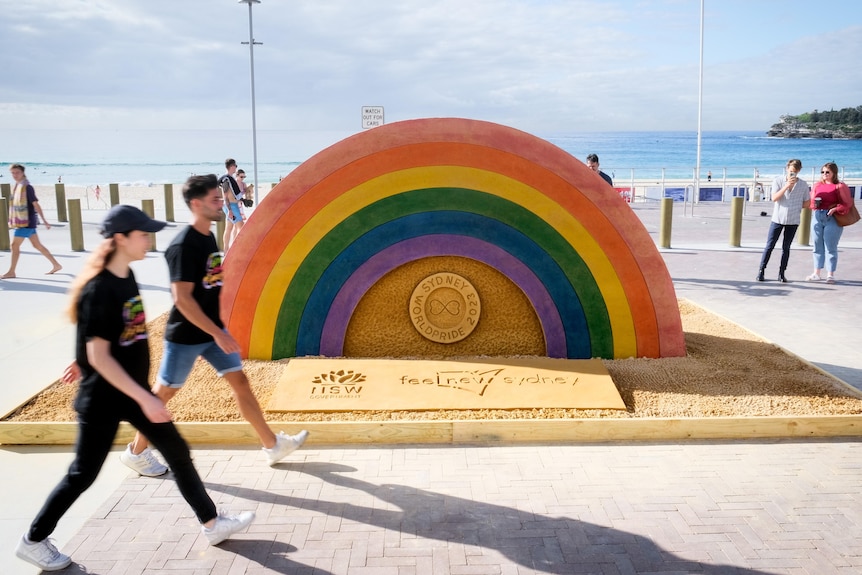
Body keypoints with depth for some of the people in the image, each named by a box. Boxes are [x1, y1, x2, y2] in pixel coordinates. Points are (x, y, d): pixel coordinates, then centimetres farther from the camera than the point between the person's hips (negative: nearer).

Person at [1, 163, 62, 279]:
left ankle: (11, 272, 1)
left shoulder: (27, 187, -13)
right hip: (22, 221, 9)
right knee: (37, 245, 12)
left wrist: (44, 221, -17)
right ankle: (56, 265, 17)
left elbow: (36, 204, -16)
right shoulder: (17, 186, 13)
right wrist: (13, 221, 22)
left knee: (15, 245, -5)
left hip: (27, 221, -9)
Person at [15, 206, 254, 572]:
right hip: (103, 398, -8)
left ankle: (212, 524, 24)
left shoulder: (127, 276, 2)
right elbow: (98, 355, -25)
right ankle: (33, 541, 30)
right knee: (83, 475, 7)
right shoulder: (100, 291, -24)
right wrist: (144, 399, -26)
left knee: (178, 452, 11)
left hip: (133, 390, 8)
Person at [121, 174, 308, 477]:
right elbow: (182, 299, -25)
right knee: (164, 392, 8)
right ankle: (136, 452, 28)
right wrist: (218, 334, -25)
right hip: (186, 335, -8)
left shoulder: (208, 237, 5)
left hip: (212, 329, 8)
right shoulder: (183, 246, -22)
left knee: (240, 382, 7)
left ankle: (273, 446, 14)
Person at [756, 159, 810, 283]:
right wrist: (787, 185, -20)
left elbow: (806, 204, 10)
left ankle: (781, 273, 12)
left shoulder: (803, 184, 2)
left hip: (793, 221, 2)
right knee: (769, 245, -2)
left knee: (786, 247, 7)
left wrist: (795, 208, 0)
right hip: (778, 219, -2)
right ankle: (761, 271, 5)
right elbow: (774, 198, -15)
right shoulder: (778, 180, -3)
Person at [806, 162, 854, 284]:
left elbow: (847, 203, -6)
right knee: (817, 246, 8)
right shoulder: (818, 185, 12)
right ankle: (816, 273, 15)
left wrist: (835, 209, -20)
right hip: (817, 217, 5)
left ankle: (830, 274, 4)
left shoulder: (840, 186, -3)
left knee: (831, 247, -3)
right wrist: (815, 203, -4)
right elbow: (811, 201, 17)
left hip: (832, 218, -5)